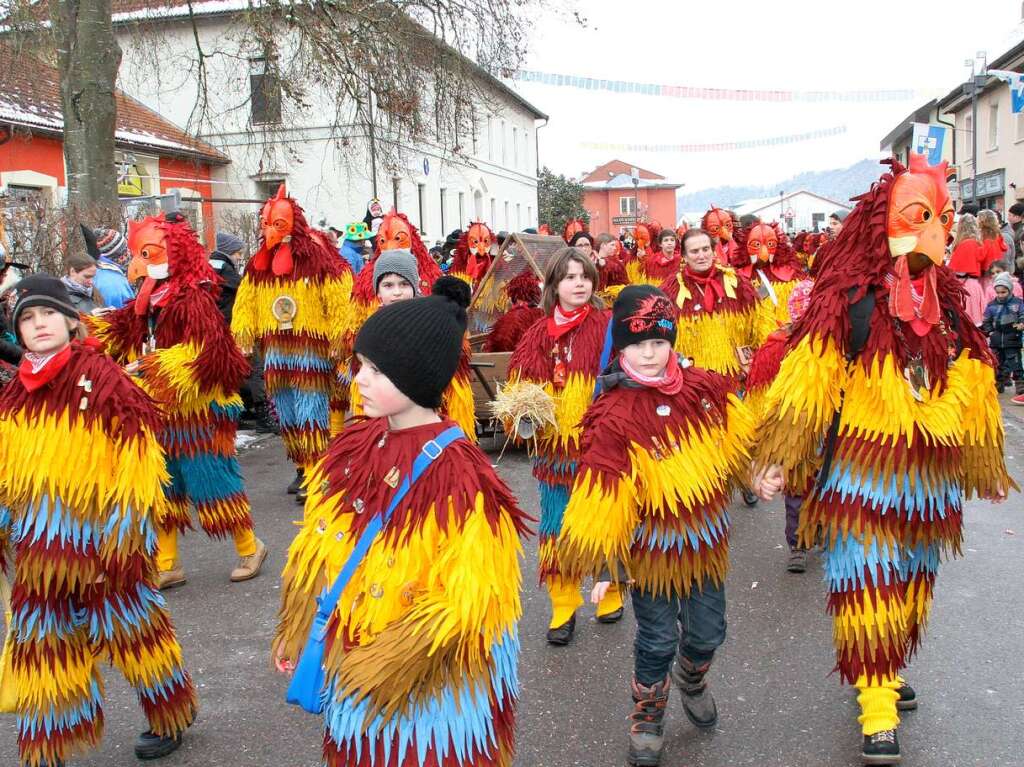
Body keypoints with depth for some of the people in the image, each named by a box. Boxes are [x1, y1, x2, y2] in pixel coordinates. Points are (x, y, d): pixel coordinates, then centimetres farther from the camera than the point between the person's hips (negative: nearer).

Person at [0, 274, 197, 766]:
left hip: (99, 538, -5)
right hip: (40, 548, 6)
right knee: (41, 644, 13)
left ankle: (170, 718, 33)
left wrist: (125, 525, -15)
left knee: (128, 627, 10)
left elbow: (134, 456, -13)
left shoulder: (100, 375, -11)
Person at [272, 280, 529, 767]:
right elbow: (317, 548, 7)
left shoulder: (455, 475, -25)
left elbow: (465, 601, -20)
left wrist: (385, 664, -18)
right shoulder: (355, 447, -5)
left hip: (429, 678, -6)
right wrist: (295, 633, 8)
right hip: (352, 662, 6)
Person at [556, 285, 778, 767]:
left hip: (706, 538, 4)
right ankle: (646, 719, 37)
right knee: (657, 639, 9)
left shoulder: (704, 388, -7)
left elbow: (738, 439, 10)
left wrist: (760, 474, 2)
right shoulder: (613, 416, -21)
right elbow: (600, 502, -20)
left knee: (708, 631, 19)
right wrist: (603, 565, -19)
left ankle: (692, 680, 53)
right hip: (651, 546, -4)